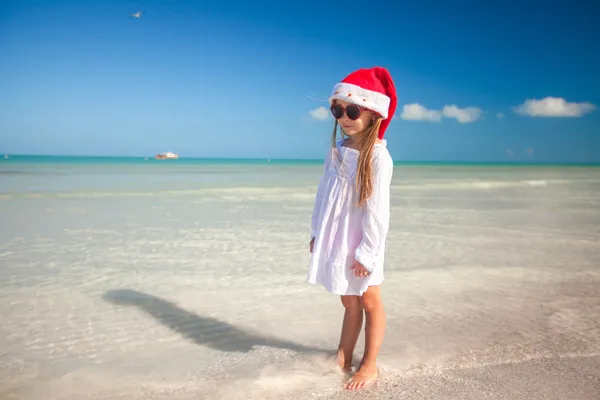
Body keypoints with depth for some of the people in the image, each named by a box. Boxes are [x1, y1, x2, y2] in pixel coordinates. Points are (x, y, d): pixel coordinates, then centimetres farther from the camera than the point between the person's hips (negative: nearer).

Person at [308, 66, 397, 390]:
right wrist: (317, 232, 12)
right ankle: (342, 359, 30)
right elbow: (324, 193, 9)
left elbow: (377, 209, -19)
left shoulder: (377, 156, -18)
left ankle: (369, 365, 23)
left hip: (361, 242, -6)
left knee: (369, 302, 11)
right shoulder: (336, 150, 2)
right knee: (349, 303, 18)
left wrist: (367, 252, -17)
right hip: (336, 239, 6)